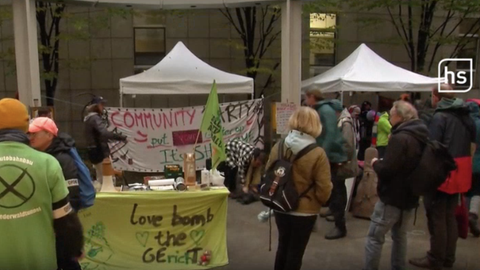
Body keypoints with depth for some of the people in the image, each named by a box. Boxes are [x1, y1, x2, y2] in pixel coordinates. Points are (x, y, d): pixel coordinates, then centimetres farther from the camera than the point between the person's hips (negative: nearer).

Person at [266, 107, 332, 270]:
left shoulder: (278, 147, -8)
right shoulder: (318, 154, -21)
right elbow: (324, 191, -17)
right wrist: (320, 201, 6)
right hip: (305, 211, -4)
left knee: (283, 246, 24)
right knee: (295, 252, 15)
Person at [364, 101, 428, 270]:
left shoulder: (400, 138, -21)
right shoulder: (421, 138, 9)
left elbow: (386, 170, -25)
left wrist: (375, 163, -5)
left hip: (392, 197, -9)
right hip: (410, 196, 9)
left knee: (374, 237, -2)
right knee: (400, 235, 20)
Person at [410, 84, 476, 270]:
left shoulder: (439, 117, -16)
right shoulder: (465, 115, 10)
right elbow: (472, 140, 17)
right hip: (459, 172, 8)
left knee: (437, 217, 1)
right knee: (450, 216, 16)